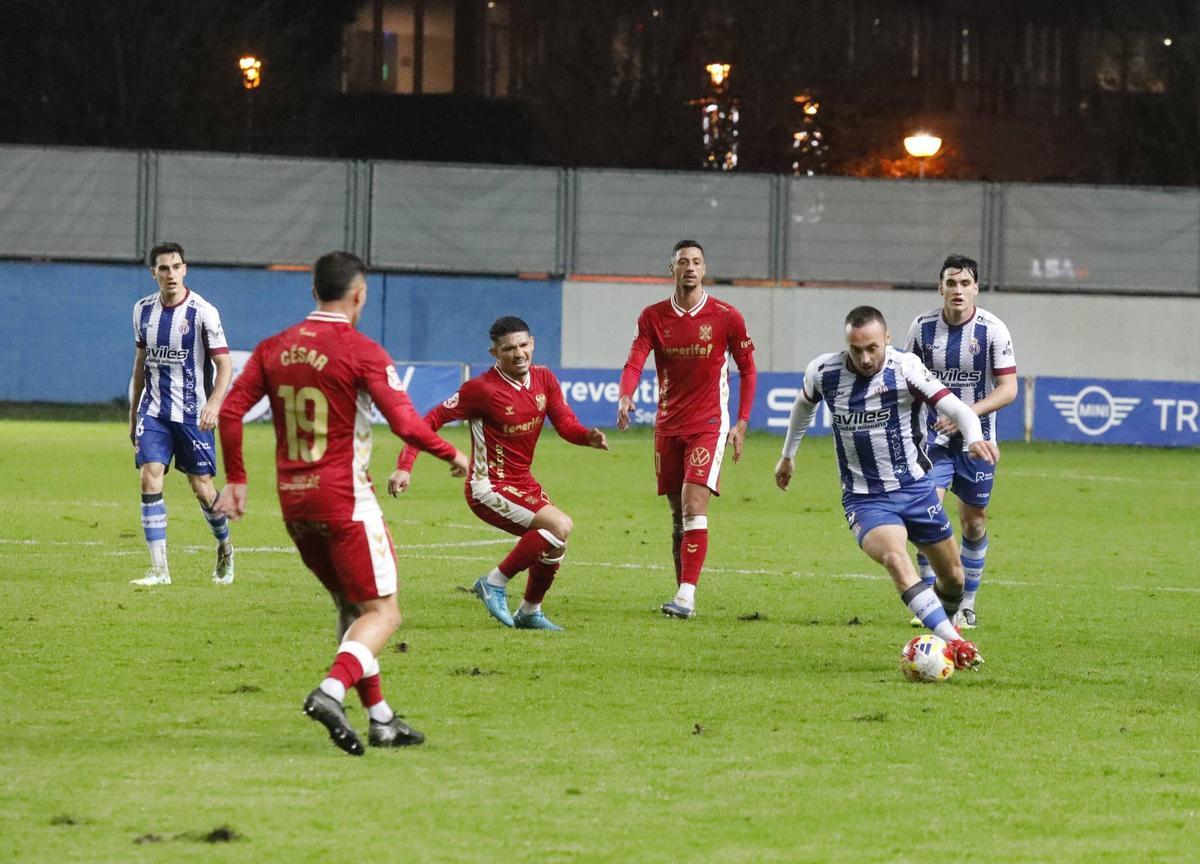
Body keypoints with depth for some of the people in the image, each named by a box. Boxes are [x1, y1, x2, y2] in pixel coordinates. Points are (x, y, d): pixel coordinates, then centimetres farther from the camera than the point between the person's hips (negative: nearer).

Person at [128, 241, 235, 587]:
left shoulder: (202, 312, -10)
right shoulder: (143, 310, 5)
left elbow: (224, 364, -10)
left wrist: (214, 402, -27)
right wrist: (133, 411, 19)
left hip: (193, 413, -3)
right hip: (154, 412, 3)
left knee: (202, 487, 2)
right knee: (150, 478, -12)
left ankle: (224, 547, 31)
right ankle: (159, 568, -10)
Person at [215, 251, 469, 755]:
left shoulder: (274, 349, 7)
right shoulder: (362, 353, -11)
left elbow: (230, 410, 4)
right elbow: (406, 424, -16)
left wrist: (235, 479, 12)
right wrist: (452, 455, 1)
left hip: (293, 502, 6)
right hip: (344, 500, -6)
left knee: (351, 608, 19)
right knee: (381, 613, -1)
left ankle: (380, 718, 17)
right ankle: (331, 691, -26)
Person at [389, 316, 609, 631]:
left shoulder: (544, 379, 1)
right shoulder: (482, 388, -19)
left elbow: (566, 424, -1)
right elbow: (432, 420, -15)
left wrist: (589, 437, -25)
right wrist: (404, 466, -24)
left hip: (523, 484, 8)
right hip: (489, 488, -8)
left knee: (553, 550, 17)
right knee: (560, 526, -23)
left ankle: (529, 612, 42)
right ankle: (495, 582, -10)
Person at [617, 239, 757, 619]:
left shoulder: (726, 317, -4)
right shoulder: (653, 317, 2)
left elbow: (747, 370, 5)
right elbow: (635, 363, -8)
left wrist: (742, 423, -1)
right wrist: (625, 397, -28)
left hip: (709, 424, -4)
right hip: (668, 426, 4)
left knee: (694, 504, -17)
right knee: (678, 513, 9)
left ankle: (686, 595, -20)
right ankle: (683, 594, 17)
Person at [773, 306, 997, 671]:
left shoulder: (905, 369, -15)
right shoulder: (823, 372, -7)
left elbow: (956, 408, -23)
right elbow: (804, 404, 17)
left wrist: (974, 438, -44)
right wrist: (788, 455, 28)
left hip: (914, 487, 1)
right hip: (865, 499, -1)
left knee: (952, 576, 11)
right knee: (895, 559, -30)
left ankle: (944, 628, 43)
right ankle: (955, 643, -37)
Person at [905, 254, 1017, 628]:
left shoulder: (993, 330, -11)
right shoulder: (922, 327, -4)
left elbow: (1008, 388, -13)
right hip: (933, 437, 1)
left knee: (974, 523, 7)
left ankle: (966, 604, 21)